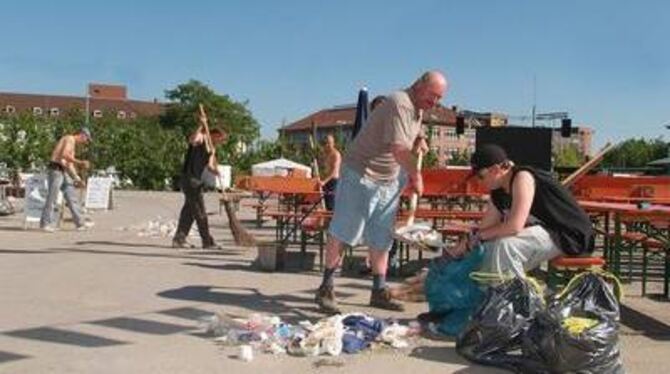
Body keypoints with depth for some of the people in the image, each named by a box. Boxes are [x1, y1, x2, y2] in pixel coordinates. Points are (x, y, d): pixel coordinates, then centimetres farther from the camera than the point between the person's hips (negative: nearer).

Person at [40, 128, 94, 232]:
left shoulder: (73, 144, 23)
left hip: (64, 172, 10)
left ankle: (80, 223, 4)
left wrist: (77, 178, 23)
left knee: (71, 198, 5)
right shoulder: (70, 139, -6)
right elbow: (64, 155, -23)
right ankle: (45, 224, 2)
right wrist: (79, 162, -21)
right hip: (55, 170, -10)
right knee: (52, 198, -6)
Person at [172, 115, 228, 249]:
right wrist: (201, 126, -38)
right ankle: (207, 241, -4)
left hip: (196, 180, 10)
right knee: (199, 211, -7)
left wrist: (215, 170, -5)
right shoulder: (200, 138, -9)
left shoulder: (212, 148, 20)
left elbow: (210, 165, 16)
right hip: (190, 178, -10)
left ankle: (179, 239, 16)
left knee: (189, 210, 11)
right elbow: (192, 140, -33)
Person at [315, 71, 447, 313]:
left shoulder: (417, 110, 11)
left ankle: (379, 291, 17)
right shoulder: (400, 104, -19)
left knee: (382, 238, 10)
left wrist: (419, 140, 8)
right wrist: (416, 176, -12)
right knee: (342, 232, -3)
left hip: (388, 181, 9)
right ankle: (326, 288, 4)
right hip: (360, 174, -9)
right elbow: (399, 149, -26)